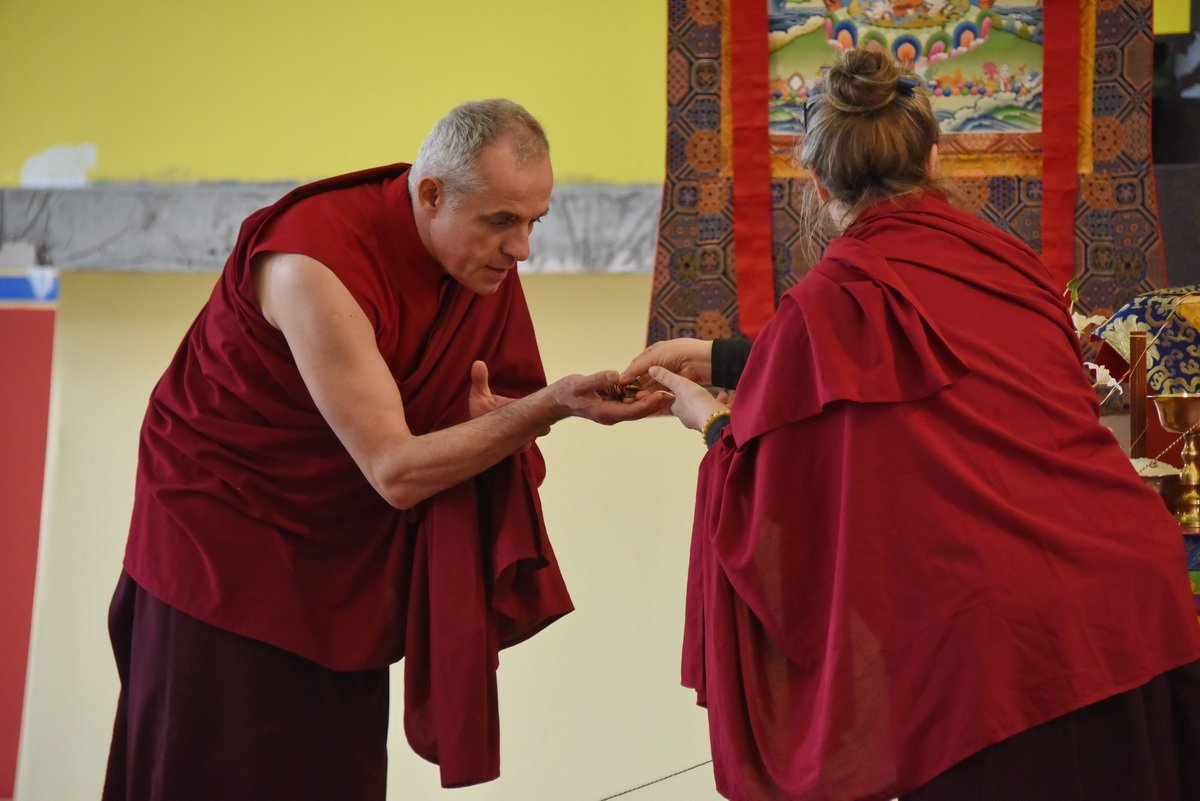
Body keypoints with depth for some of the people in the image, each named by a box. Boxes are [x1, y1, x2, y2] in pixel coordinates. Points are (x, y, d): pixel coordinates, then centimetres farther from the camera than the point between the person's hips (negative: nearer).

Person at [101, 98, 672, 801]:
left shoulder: (486, 253, -7)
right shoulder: (318, 263, -28)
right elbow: (394, 471, -28)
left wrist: (490, 415, -21)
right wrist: (551, 405, -33)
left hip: (348, 550, 6)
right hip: (225, 534, -6)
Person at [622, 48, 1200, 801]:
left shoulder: (836, 298, -7)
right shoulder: (1001, 258, 9)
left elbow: (772, 503, 2)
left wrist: (714, 422, 22)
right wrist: (718, 357, 32)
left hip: (1002, 638, -5)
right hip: (1139, 590, 6)